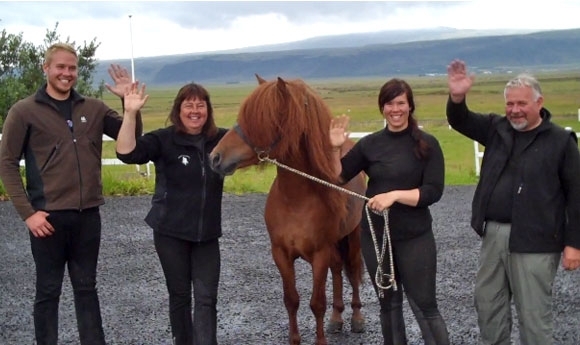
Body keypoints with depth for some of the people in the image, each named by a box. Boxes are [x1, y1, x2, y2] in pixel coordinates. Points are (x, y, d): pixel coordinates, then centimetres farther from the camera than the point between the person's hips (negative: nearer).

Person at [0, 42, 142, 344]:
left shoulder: (93, 108, 7)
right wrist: (27, 212, -12)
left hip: (88, 215, 4)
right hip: (48, 216, -3)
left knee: (86, 287, 14)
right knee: (48, 290, 8)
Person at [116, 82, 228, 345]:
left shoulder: (220, 139, 2)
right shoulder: (164, 140, -8)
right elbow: (127, 153, -21)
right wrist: (130, 114, -32)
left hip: (207, 233, 2)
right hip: (170, 231, -2)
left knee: (206, 298, -1)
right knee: (179, 295, 11)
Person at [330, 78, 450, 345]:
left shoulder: (427, 144, -7)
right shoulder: (370, 144, 3)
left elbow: (433, 192, -14)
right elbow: (337, 177, 4)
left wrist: (395, 195, -24)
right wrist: (335, 148, -11)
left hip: (415, 237, -3)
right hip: (375, 236, 4)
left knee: (424, 305, 1)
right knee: (388, 303, 16)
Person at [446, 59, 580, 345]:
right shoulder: (497, 129, 8)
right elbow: (460, 121, 4)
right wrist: (457, 97, -20)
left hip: (533, 241, -5)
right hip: (493, 235, 6)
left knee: (533, 314, 3)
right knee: (488, 304, 15)